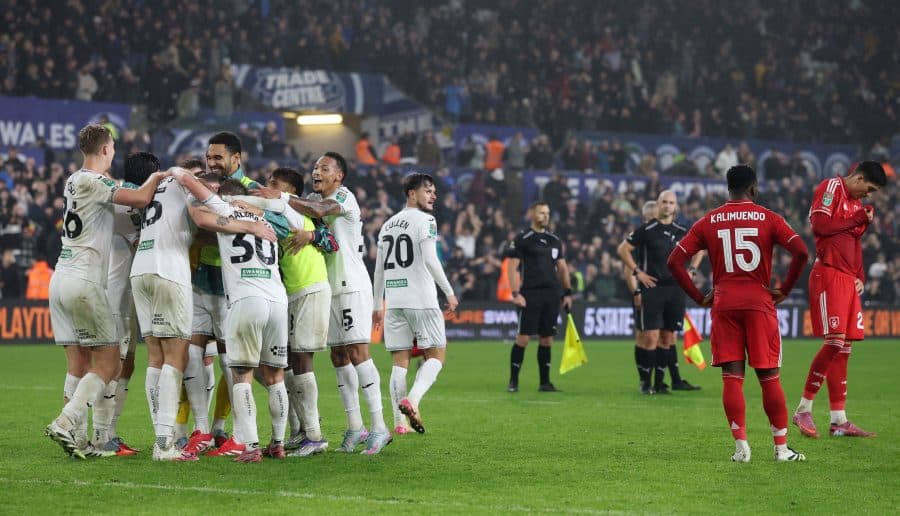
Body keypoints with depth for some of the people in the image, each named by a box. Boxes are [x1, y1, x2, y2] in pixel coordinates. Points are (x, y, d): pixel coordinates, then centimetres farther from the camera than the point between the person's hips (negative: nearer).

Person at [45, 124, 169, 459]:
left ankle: (78, 437, 3)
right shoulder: (92, 182, -11)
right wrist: (157, 177, 3)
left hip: (61, 280, 9)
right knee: (108, 363, -5)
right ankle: (65, 424, -16)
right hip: (83, 283, -9)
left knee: (79, 364, 8)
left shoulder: (74, 181, 16)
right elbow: (140, 199, -16)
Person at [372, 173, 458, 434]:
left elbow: (379, 269, 18)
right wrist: (449, 292, -11)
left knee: (400, 362, 6)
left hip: (393, 301, 6)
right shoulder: (424, 220, -4)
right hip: (421, 300, -6)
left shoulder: (387, 225, 17)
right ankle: (412, 401, -19)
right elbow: (430, 259, -15)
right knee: (436, 356, 3)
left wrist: (378, 305, 23)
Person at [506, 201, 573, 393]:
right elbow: (513, 267, -5)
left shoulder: (555, 240, 15)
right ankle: (513, 381, -1)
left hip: (551, 294, 5)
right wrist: (516, 293, -14)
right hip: (530, 294, -5)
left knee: (546, 339, 6)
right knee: (523, 337, -8)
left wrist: (567, 293, 14)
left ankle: (545, 382, 12)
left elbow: (562, 267, 21)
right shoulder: (522, 238, -2)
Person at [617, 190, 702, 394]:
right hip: (652, 288, -5)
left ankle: (659, 383, 11)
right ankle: (645, 383, -2)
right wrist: (638, 272, -8)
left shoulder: (682, 232, 9)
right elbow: (623, 249, -2)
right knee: (651, 336, -9)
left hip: (675, 289, 5)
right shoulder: (647, 230, -4)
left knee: (667, 337, 6)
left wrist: (691, 270, 13)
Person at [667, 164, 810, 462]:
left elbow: (674, 261, 2)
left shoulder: (708, 222, 8)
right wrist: (785, 290, -1)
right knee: (769, 376, 4)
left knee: (732, 376, 2)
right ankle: (781, 448, 6)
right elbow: (801, 252, -11)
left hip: (724, 304, 1)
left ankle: (741, 446, -5)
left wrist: (699, 298, 7)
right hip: (760, 303, -1)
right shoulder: (768, 218, 2)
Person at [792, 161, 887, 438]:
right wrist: (859, 218, -8)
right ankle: (803, 409, -6)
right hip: (829, 274, -9)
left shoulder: (856, 202, 23)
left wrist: (860, 277, 12)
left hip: (848, 279, 9)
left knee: (845, 347, 6)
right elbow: (820, 224, -17)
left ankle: (839, 420, 8)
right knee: (835, 341, -15)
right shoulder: (831, 187, -4)